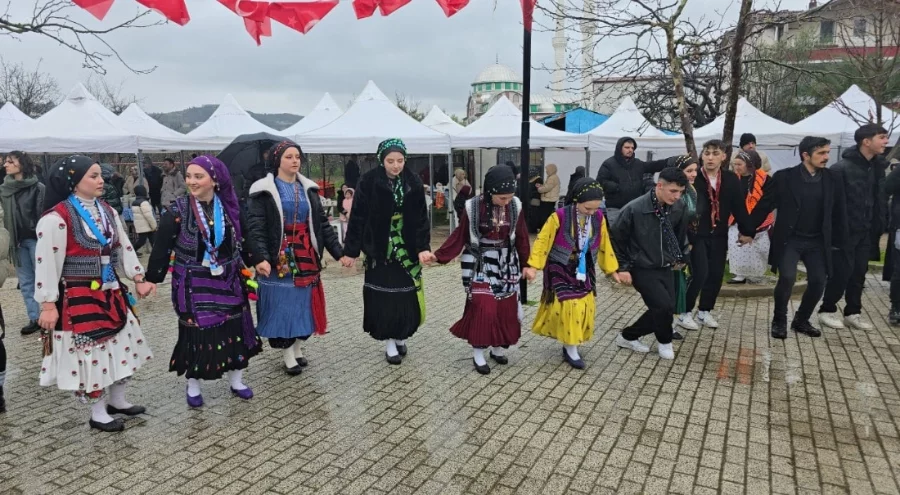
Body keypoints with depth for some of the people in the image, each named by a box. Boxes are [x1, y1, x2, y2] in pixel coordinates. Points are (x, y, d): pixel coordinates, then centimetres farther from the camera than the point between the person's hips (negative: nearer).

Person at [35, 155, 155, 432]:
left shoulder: (107, 211, 8)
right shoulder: (56, 217, -16)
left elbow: (123, 247, 12)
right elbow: (47, 262, -17)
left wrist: (139, 279, 6)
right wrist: (48, 305, -18)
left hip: (111, 291, 8)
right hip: (79, 296, -7)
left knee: (121, 345, 15)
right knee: (90, 351, 1)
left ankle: (117, 400, 33)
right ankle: (98, 413, 17)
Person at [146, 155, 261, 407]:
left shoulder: (229, 208, 0)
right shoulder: (177, 210, -10)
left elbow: (241, 240, 11)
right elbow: (161, 248, -8)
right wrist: (152, 279, -9)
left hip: (227, 281, 3)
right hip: (193, 284, -3)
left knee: (234, 328, 8)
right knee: (196, 332, 4)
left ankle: (236, 380, 27)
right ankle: (193, 385, 24)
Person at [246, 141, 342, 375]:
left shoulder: (308, 189, 10)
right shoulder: (264, 191, -5)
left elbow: (322, 222, 9)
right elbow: (255, 227, -13)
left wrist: (338, 251, 1)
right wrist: (260, 257, -27)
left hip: (306, 258, 5)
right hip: (278, 259, -4)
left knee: (305, 304, 9)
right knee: (282, 305, 1)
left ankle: (298, 348, 26)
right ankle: (288, 356, 14)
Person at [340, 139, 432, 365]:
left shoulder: (413, 184, -2)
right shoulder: (369, 182, -10)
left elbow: (421, 218, -2)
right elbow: (358, 218, -7)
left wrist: (423, 247, -13)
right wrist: (351, 250, -8)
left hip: (407, 250, 2)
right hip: (379, 250, -2)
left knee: (407, 297, 7)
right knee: (384, 297, 3)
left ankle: (402, 338, 28)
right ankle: (389, 344, 18)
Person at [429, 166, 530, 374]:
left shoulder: (515, 206, -7)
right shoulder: (473, 207, -15)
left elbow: (521, 239, 3)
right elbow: (460, 236, -7)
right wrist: (438, 255, -15)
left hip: (507, 264, 3)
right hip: (481, 264, -3)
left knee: (506, 308, 7)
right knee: (482, 307, -8)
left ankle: (498, 347, 25)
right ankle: (478, 353, 7)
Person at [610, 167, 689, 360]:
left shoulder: (678, 208, -7)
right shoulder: (634, 209, -22)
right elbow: (616, 238, -11)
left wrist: (681, 258, 18)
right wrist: (622, 267, -10)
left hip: (665, 268, 6)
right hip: (642, 269, -6)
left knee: (665, 308, 4)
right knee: (663, 306, -15)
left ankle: (628, 336, 23)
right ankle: (664, 342, 15)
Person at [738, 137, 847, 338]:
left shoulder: (833, 179, 1)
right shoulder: (784, 177, -9)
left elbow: (839, 213, 7)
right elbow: (764, 206, -4)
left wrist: (838, 242, 6)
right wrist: (749, 231, -3)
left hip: (818, 241, 4)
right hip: (789, 239, -3)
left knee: (818, 281, -1)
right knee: (787, 278, -17)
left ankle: (801, 320, 22)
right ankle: (779, 321, 5)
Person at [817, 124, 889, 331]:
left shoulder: (877, 167, 7)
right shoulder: (842, 168, -16)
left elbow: (879, 198, 11)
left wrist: (878, 225, 5)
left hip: (865, 231, 7)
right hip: (845, 230, -7)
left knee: (859, 272, 10)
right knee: (842, 271, -2)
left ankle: (853, 313, 20)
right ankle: (827, 310, 13)